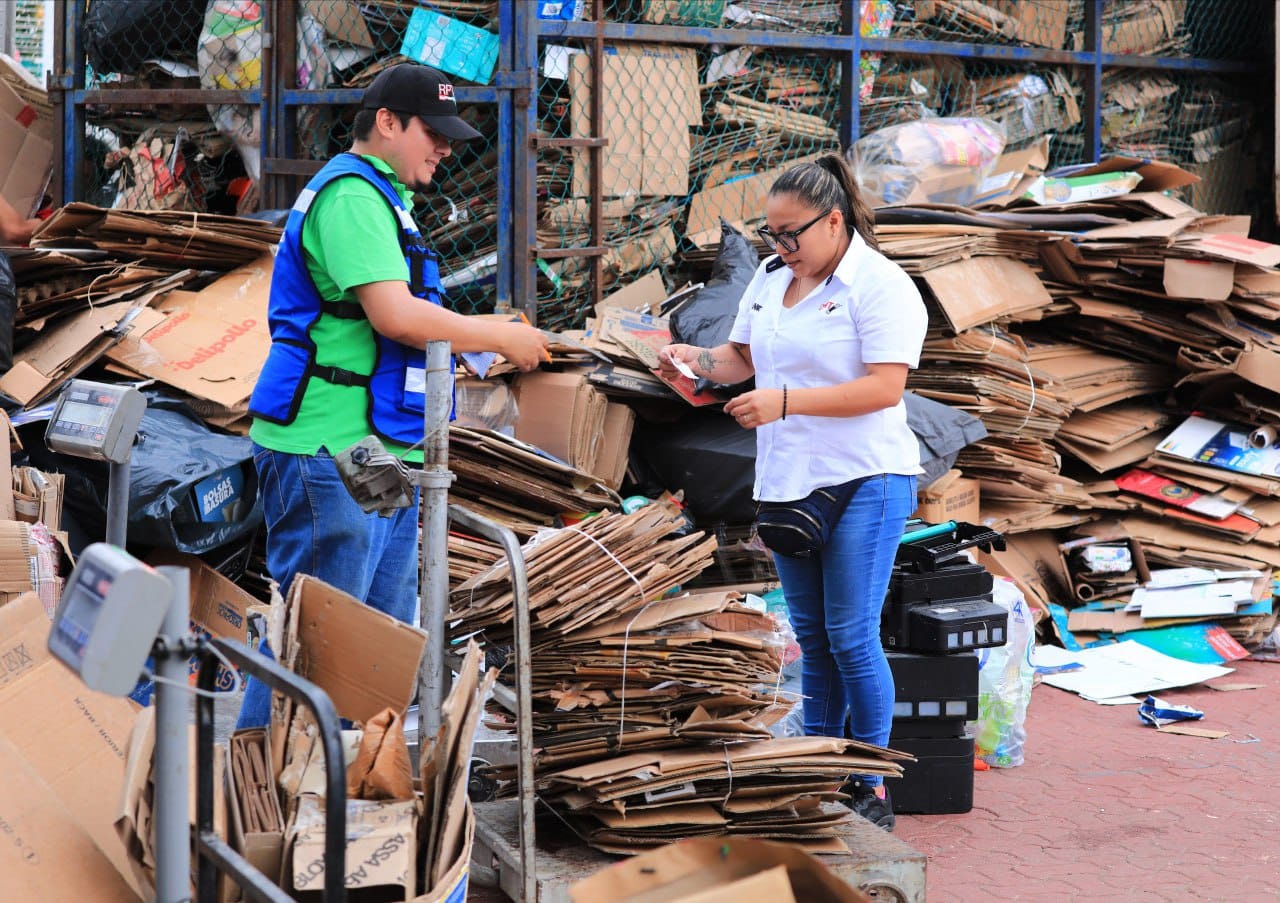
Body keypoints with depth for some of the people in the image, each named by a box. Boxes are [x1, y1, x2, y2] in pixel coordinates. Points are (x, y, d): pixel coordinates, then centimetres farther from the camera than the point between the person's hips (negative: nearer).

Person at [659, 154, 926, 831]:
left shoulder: (880, 286, -12)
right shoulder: (770, 278, 12)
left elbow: (884, 388, -20)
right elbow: (742, 357, 22)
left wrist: (784, 402, -24)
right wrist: (693, 358, 0)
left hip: (862, 482, -8)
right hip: (787, 483, 8)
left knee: (852, 636, -7)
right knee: (812, 637, 13)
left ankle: (872, 788, 3)